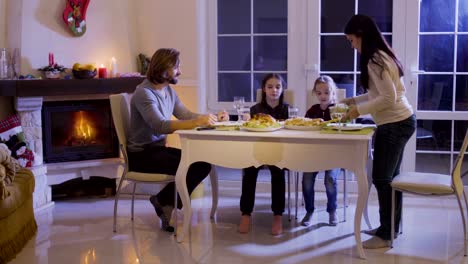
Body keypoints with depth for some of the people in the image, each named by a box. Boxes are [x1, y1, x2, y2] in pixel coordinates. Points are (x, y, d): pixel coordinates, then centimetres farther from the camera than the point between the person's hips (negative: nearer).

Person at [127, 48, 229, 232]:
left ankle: (165, 202, 3)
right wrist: (197, 122, -38)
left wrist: (213, 118, -5)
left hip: (159, 148, 8)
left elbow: (186, 115, 12)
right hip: (141, 154, -8)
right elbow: (160, 126, -32)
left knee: (203, 163, -7)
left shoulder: (169, 91, 7)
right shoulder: (144, 92, -19)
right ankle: (164, 203, 2)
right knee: (190, 167, -22)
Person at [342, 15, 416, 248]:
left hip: (394, 125, -10)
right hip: (402, 121, 10)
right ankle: (391, 227, 24)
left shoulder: (374, 60, -17)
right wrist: (352, 101, 17)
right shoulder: (383, 56, 13)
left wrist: (359, 110, -14)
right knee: (390, 178, 14)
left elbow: (388, 98, -21)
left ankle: (385, 235, 6)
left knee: (381, 179, -2)